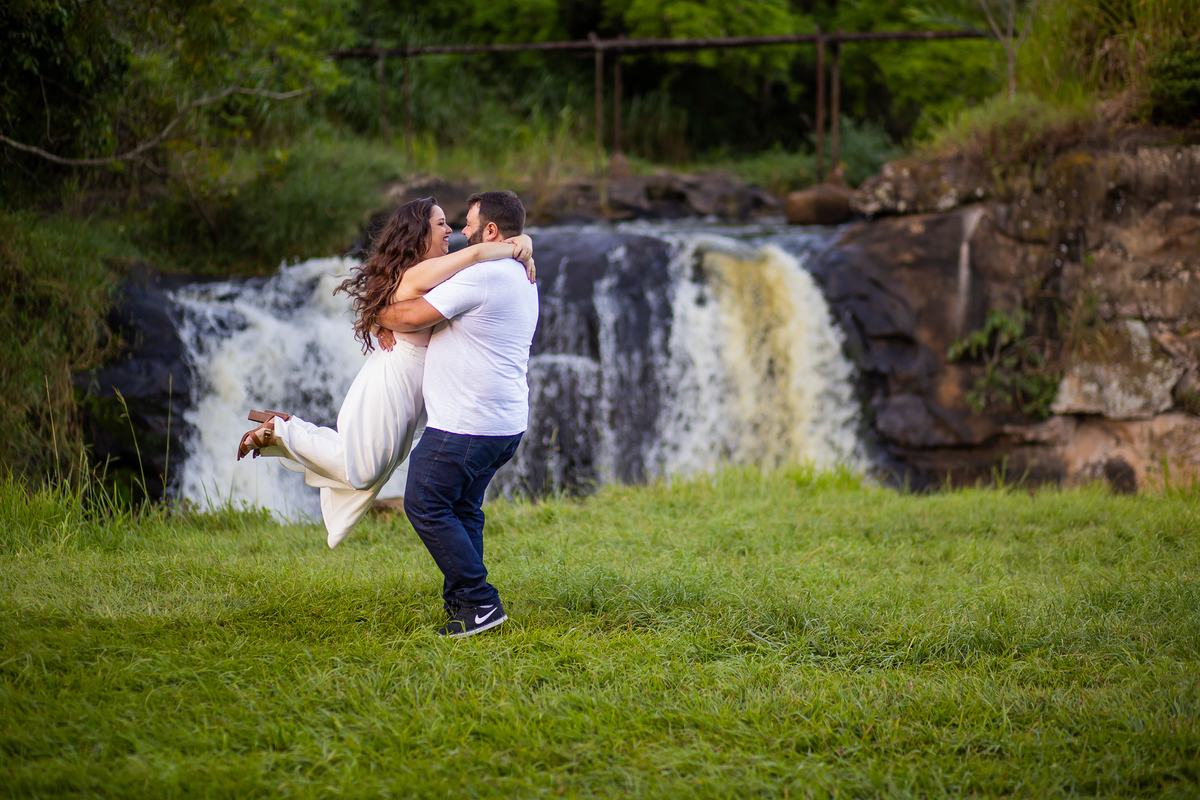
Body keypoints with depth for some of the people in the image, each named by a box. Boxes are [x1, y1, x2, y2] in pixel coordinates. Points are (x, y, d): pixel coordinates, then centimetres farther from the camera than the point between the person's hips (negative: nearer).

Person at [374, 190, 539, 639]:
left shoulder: (482, 275, -17)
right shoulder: (522, 278, 16)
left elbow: (415, 317, -14)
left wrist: (377, 316, 4)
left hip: (466, 425, -10)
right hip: (506, 423, 10)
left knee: (425, 506, -1)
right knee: (463, 509, 17)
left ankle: (480, 602, -5)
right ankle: (461, 603, 17)